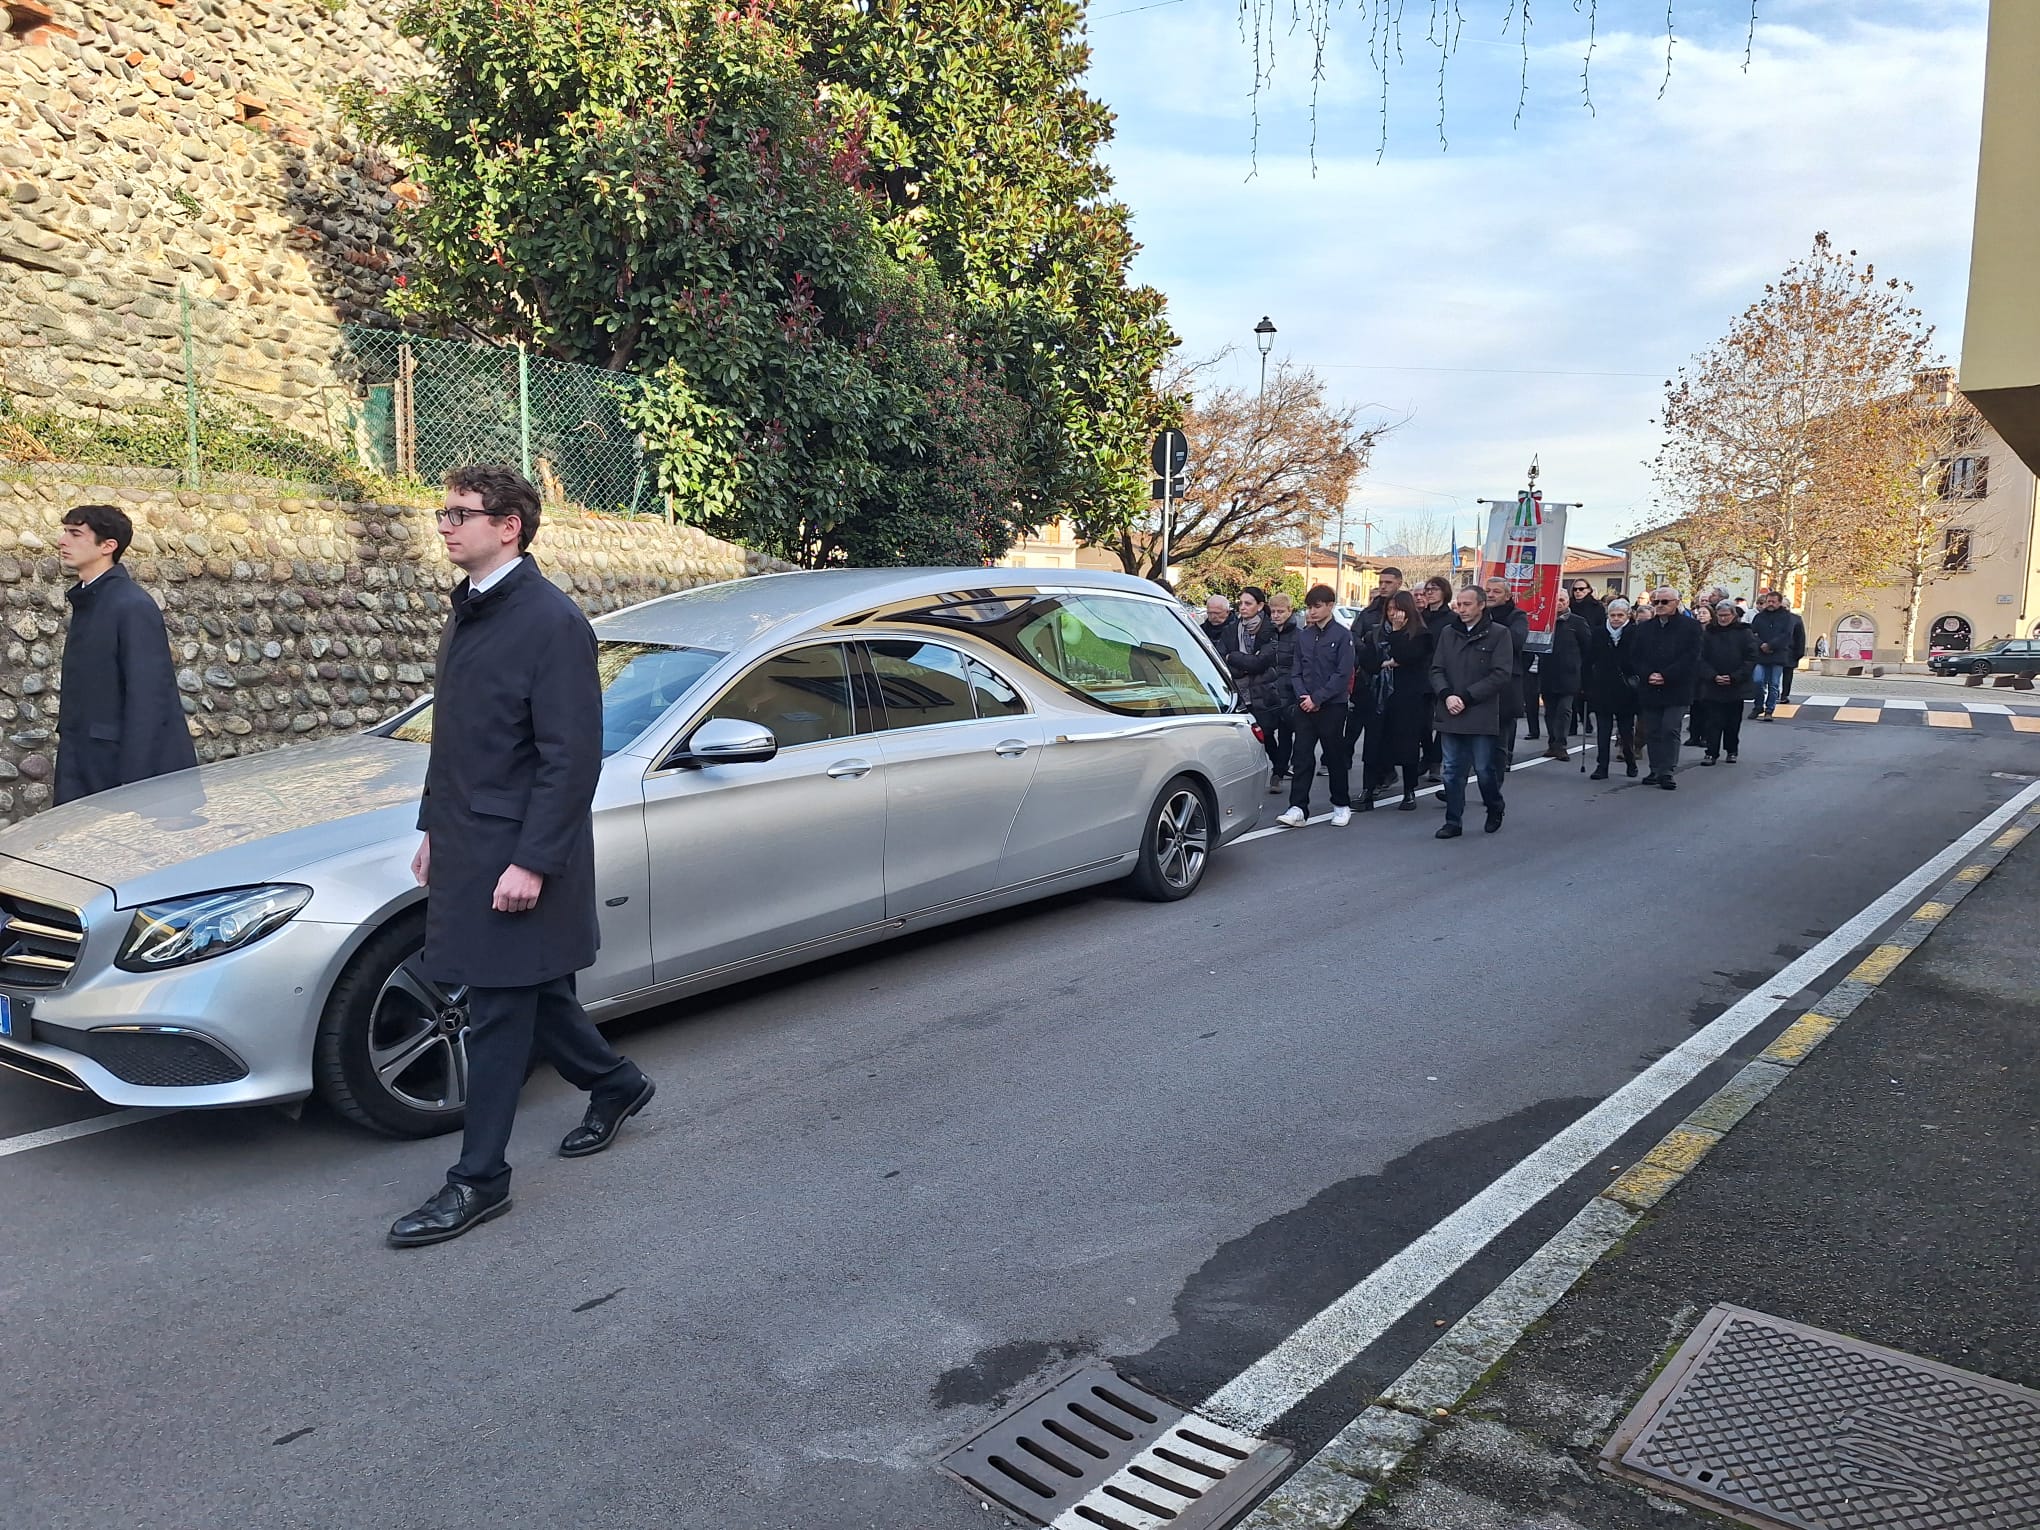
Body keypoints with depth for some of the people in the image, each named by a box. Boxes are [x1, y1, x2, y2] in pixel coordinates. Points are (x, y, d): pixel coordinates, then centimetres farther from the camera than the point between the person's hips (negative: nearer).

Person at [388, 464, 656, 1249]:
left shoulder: (552, 622, -16)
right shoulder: (468, 612, 12)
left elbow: (571, 758, -19)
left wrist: (531, 862, -21)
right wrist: (434, 829, 18)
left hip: (516, 857, -9)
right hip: (466, 848, 9)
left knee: (499, 1012, 0)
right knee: (533, 993, 18)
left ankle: (478, 1181, 11)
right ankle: (615, 1084, 39)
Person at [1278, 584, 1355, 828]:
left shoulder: (1342, 636, -5)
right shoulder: (1303, 635, 9)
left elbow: (1343, 674, -10)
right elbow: (1296, 671, 10)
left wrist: (1318, 698, -15)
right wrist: (1302, 695, -7)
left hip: (1332, 706, -4)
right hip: (1305, 706, 4)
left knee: (1335, 757, 7)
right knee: (1302, 757, -2)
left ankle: (1341, 806, 20)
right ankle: (1298, 808, -3)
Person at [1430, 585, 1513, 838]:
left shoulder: (1499, 634, -4)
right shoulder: (1448, 633, 10)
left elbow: (1501, 674, -10)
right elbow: (1436, 669, 8)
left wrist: (1466, 697, -14)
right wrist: (1447, 695, -11)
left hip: (1482, 715, -4)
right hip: (1451, 713, 4)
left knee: (1485, 769, 3)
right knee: (1453, 770, 6)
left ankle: (1495, 809, 29)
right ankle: (1453, 822, 13)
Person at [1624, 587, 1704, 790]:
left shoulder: (1690, 626, 0)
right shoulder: (1643, 628, 12)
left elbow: (1691, 657, -8)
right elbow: (1633, 657, 8)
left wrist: (1666, 676, -14)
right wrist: (1647, 675, -9)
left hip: (1677, 690, -4)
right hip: (1649, 690, 4)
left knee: (1670, 730, -9)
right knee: (1652, 732, 6)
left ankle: (1667, 772, -6)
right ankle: (1656, 771, 14)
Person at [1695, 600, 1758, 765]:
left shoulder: (1744, 633, 0)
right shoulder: (1708, 634, 4)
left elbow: (1751, 659, -5)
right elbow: (1701, 659, 1)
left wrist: (1734, 677, -13)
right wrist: (1713, 676, -13)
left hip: (1736, 686, -1)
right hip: (1713, 686, 1)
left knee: (1733, 721, 9)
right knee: (1713, 720, -2)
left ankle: (1732, 751, 21)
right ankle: (1711, 752, 1)